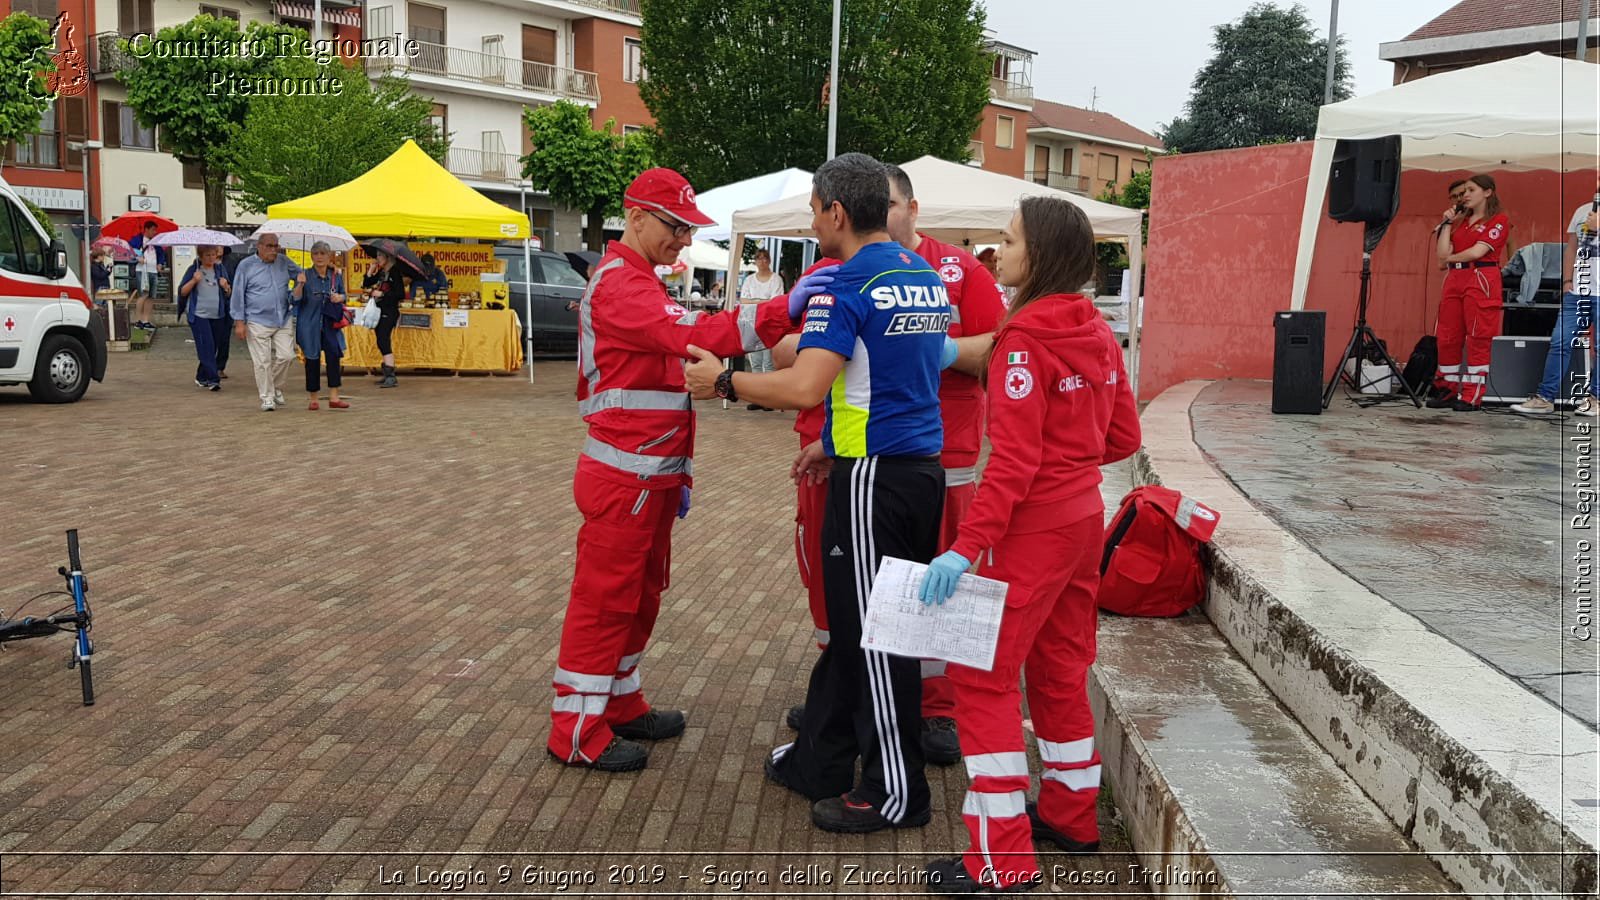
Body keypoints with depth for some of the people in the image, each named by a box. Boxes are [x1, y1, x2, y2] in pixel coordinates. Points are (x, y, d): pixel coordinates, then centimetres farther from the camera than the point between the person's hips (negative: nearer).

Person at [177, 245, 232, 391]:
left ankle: (201, 378, 22)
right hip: (198, 315, -4)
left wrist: (226, 287, -7)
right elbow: (182, 292, -1)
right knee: (207, 347, -12)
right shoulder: (194, 269, 0)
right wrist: (194, 281, -16)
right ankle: (213, 379, -14)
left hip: (218, 315, 4)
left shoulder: (221, 268, 10)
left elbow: (229, 294, 15)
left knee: (214, 347, 7)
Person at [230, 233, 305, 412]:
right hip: (258, 322, -3)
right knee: (263, 362, -2)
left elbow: (301, 275, 26)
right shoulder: (246, 265, -1)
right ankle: (267, 397, 9)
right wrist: (239, 322, -4)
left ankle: (276, 388, 20)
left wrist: (301, 283, 0)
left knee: (285, 355, -3)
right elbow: (238, 295, 1)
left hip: (283, 321, 3)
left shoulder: (284, 262, 9)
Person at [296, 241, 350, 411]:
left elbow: (343, 294, 17)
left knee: (334, 356, -9)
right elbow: (296, 300, -4)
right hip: (310, 323, -2)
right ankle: (313, 399, 11)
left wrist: (340, 297, -6)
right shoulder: (305, 276, -2)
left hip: (330, 323, 2)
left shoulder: (336, 275, 6)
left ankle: (334, 398, -6)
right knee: (312, 360, 2)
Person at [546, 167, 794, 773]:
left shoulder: (639, 284, 19)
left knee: (641, 594, 17)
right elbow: (697, 336, -31)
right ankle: (577, 732, 7)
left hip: (653, 477, 10)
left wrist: (675, 473, 17)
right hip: (623, 478, -10)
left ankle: (621, 704, 30)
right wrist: (787, 311, -37)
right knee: (605, 598, -3)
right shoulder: (620, 284, -16)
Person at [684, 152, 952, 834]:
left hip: (873, 479, -9)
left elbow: (804, 387, -24)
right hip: (924, 468, 9)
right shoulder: (927, 279, 13)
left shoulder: (844, 284, -14)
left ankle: (897, 792, 13)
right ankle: (820, 761, 30)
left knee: (873, 636, 2)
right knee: (853, 624, 17)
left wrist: (724, 381, -10)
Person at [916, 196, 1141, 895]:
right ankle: (1071, 816, 34)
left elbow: (1013, 461, -23)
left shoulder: (1025, 341, -17)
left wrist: (966, 547, -24)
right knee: (1059, 667, 20)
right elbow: (1123, 437, 11)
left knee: (982, 677, -2)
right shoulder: (1098, 334, 6)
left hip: (1033, 527, -8)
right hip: (1084, 518, 9)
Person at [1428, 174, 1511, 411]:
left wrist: (1451, 257, 3)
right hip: (1454, 280, 7)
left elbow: (1477, 252, -11)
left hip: (1481, 280, -7)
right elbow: (1442, 253, 7)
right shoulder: (1460, 221, 18)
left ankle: (1472, 397, -5)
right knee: (1447, 338, 5)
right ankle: (1447, 391, 13)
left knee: (1478, 340, -6)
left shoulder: (1499, 221, 0)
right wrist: (1447, 223, 6)